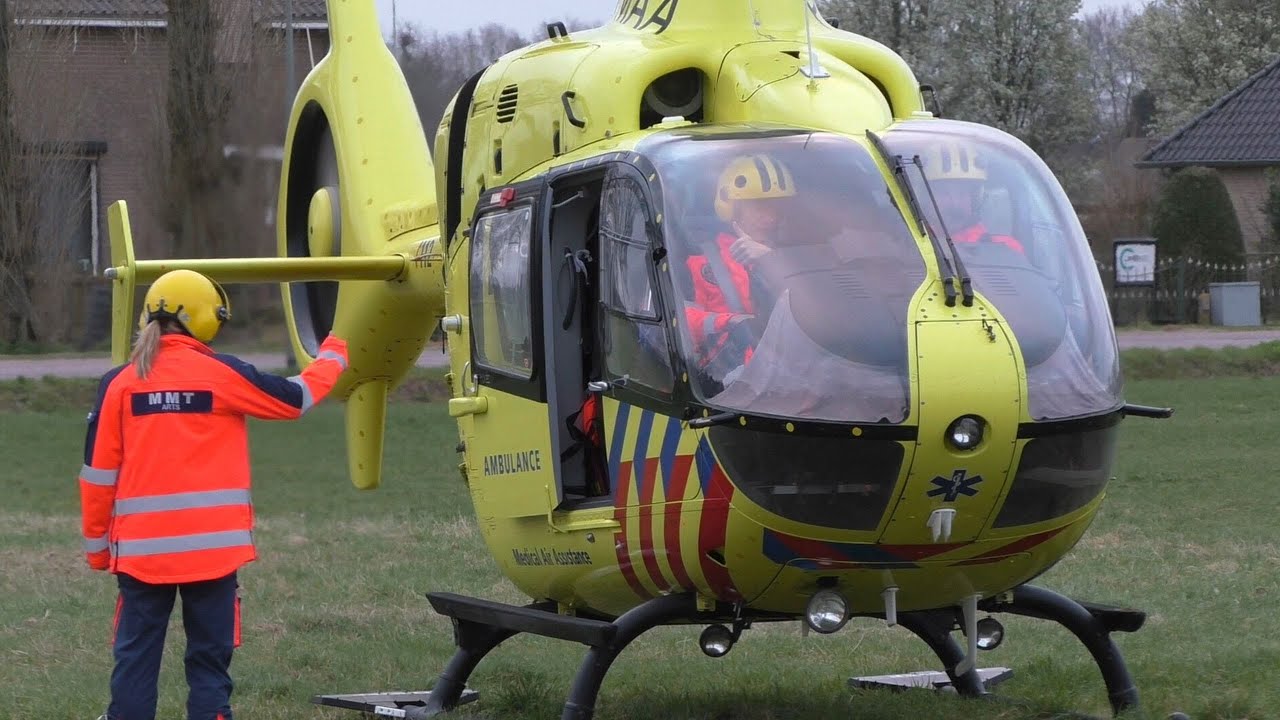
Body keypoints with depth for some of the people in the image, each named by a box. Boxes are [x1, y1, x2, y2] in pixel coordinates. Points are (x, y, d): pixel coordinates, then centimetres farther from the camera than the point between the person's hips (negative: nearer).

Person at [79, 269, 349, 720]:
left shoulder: (119, 384, 0)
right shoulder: (222, 375, -5)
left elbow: (98, 473, 3)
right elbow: (296, 398, 10)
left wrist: (97, 544, 14)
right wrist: (332, 359, 29)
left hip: (140, 548, 2)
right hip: (212, 546, -2)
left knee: (135, 655, 6)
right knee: (209, 657, 6)